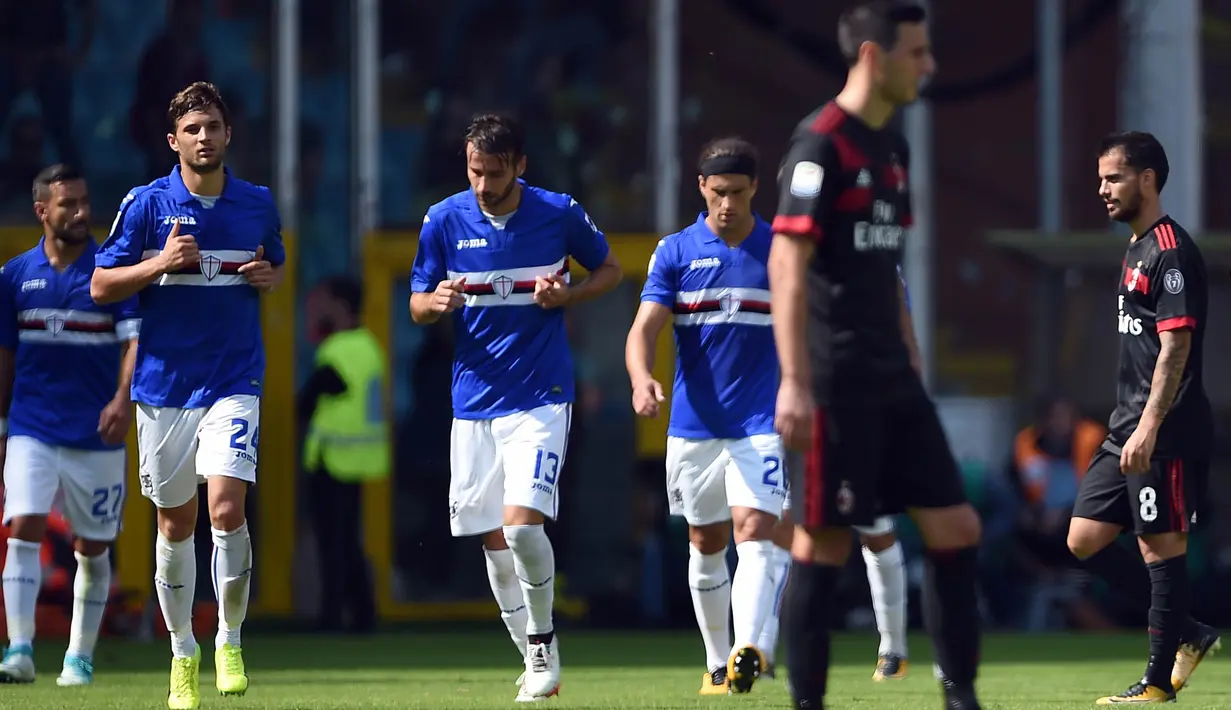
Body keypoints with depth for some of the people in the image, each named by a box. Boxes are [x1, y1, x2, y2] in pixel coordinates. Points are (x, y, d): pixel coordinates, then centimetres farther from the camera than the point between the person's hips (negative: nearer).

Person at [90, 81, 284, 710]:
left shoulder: (258, 204, 5)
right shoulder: (145, 204, -2)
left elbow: (275, 267, 23)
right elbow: (101, 285, -1)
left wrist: (266, 276, -1)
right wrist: (162, 262, -16)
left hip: (234, 381, 0)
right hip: (163, 383, 0)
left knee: (227, 507, -17)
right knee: (175, 524, 7)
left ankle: (230, 640, -1)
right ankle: (182, 652, 22)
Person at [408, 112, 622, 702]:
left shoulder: (559, 214, -5)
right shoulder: (444, 220, 0)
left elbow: (610, 270, 11)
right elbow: (417, 306, 7)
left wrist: (567, 296, -9)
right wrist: (436, 302, -17)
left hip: (540, 397, -3)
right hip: (473, 399, 3)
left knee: (522, 525, -18)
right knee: (493, 540, 6)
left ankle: (544, 638, 4)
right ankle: (534, 659, 20)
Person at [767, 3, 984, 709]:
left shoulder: (892, 147, 15)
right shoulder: (821, 144, -11)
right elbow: (787, 264, -17)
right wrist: (794, 382, -22)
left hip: (893, 385, 8)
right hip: (836, 386, -8)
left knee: (957, 529, 4)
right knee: (823, 545, -4)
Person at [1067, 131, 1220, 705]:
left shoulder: (1170, 251, -13)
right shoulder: (1137, 250, 18)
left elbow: (1176, 345, -19)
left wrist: (1148, 427, -24)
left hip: (1165, 434, -10)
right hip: (1129, 428, 10)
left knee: (1161, 546, -5)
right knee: (1084, 540, 8)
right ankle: (1186, 636, 15)